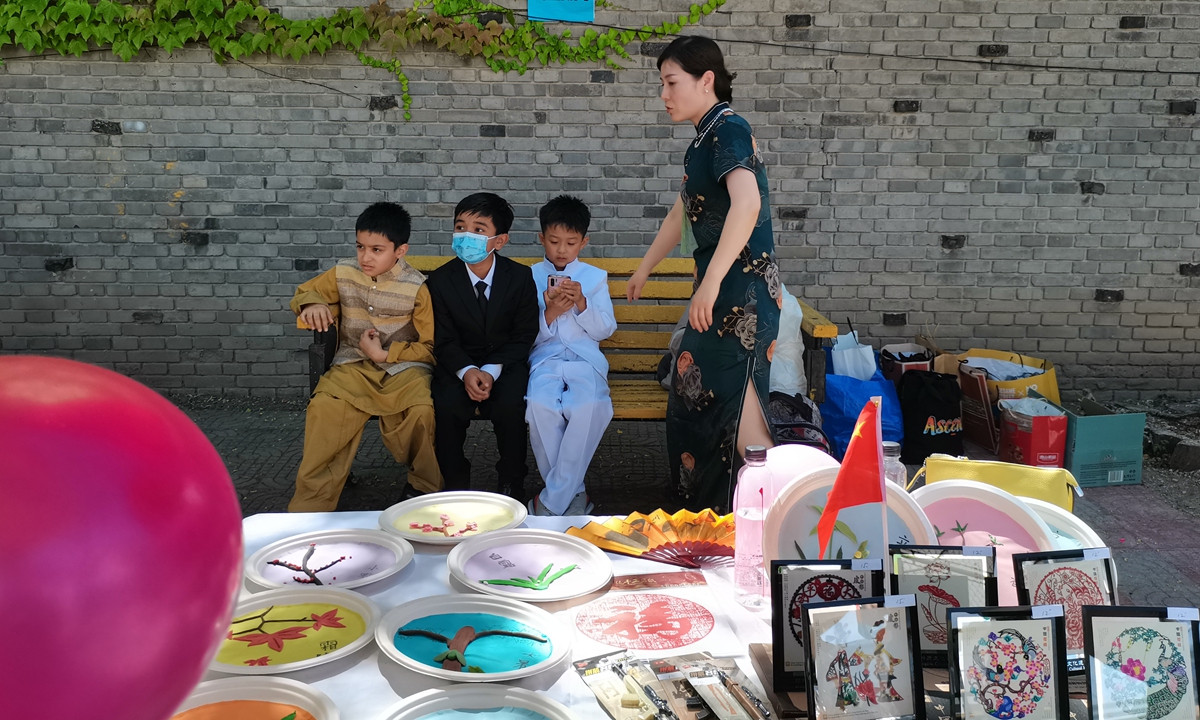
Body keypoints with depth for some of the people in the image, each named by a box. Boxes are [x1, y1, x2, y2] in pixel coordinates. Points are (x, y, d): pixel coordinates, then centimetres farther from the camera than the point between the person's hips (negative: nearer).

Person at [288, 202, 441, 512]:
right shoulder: (343, 273, 3)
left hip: (404, 365, -2)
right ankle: (309, 508, -16)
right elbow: (304, 292, 18)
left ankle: (424, 487, -6)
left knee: (421, 410, -35)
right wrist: (312, 304, -7)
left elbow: (430, 347, -3)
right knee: (324, 407, -29)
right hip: (354, 365, 2)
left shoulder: (416, 287, -6)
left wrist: (384, 353, -11)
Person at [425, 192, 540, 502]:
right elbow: (444, 340, -4)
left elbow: (524, 336, -5)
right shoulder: (440, 280, -5)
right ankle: (455, 484, -5)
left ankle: (512, 484, -5)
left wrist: (492, 371, -21)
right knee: (447, 405, -30)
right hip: (459, 362, 1)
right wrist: (467, 371, -25)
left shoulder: (520, 277, -6)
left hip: (506, 361, -1)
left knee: (510, 404, -31)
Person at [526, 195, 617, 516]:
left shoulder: (595, 277, 15)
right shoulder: (530, 277, 12)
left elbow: (605, 329, 8)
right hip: (544, 358, 0)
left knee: (589, 408, -34)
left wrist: (581, 303, -9)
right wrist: (549, 313, -11)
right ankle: (573, 493, -16)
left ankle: (552, 500, -21)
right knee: (540, 406, -35)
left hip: (585, 358, 0)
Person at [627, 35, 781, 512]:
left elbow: (747, 203, -30)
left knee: (729, 405, -10)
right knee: (698, 398, 15)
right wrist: (644, 269, 37)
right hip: (725, 291, 10)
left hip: (741, 288, -10)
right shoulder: (705, 139, 17)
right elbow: (683, 214, 29)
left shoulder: (727, 130, -13)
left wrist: (710, 282, -35)